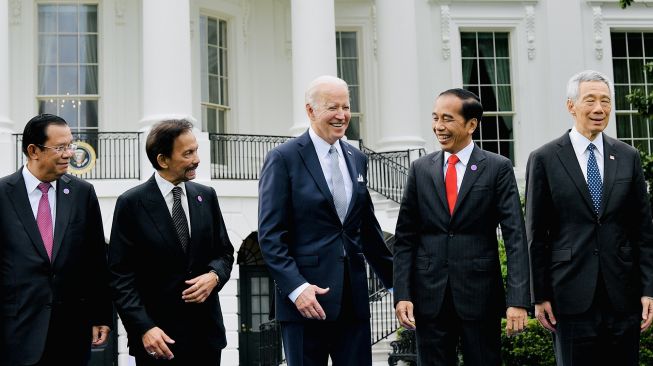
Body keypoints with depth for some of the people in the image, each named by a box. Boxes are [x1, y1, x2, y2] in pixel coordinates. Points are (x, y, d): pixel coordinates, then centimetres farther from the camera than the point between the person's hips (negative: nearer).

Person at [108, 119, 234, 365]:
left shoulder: (206, 196, 8)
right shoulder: (131, 204, -5)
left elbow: (224, 252, 15)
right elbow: (120, 275, -6)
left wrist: (214, 276, -8)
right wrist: (144, 328, -15)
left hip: (206, 332, 4)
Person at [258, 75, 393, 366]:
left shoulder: (357, 159, 13)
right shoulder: (283, 159, -5)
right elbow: (270, 235, -9)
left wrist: (393, 280, 18)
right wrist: (296, 287, -18)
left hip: (354, 297, 5)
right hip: (305, 298, -5)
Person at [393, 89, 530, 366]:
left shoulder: (498, 168, -1)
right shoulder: (420, 169, 7)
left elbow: (515, 236, -7)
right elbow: (405, 237, 7)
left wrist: (518, 300, -16)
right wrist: (402, 294, -3)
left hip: (480, 294, -2)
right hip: (429, 297, 2)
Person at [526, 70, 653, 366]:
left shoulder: (628, 157, 8)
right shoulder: (544, 160, 0)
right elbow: (536, 234, 0)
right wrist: (539, 296, -2)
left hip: (623, 294, 3)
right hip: (572, 294, -2)